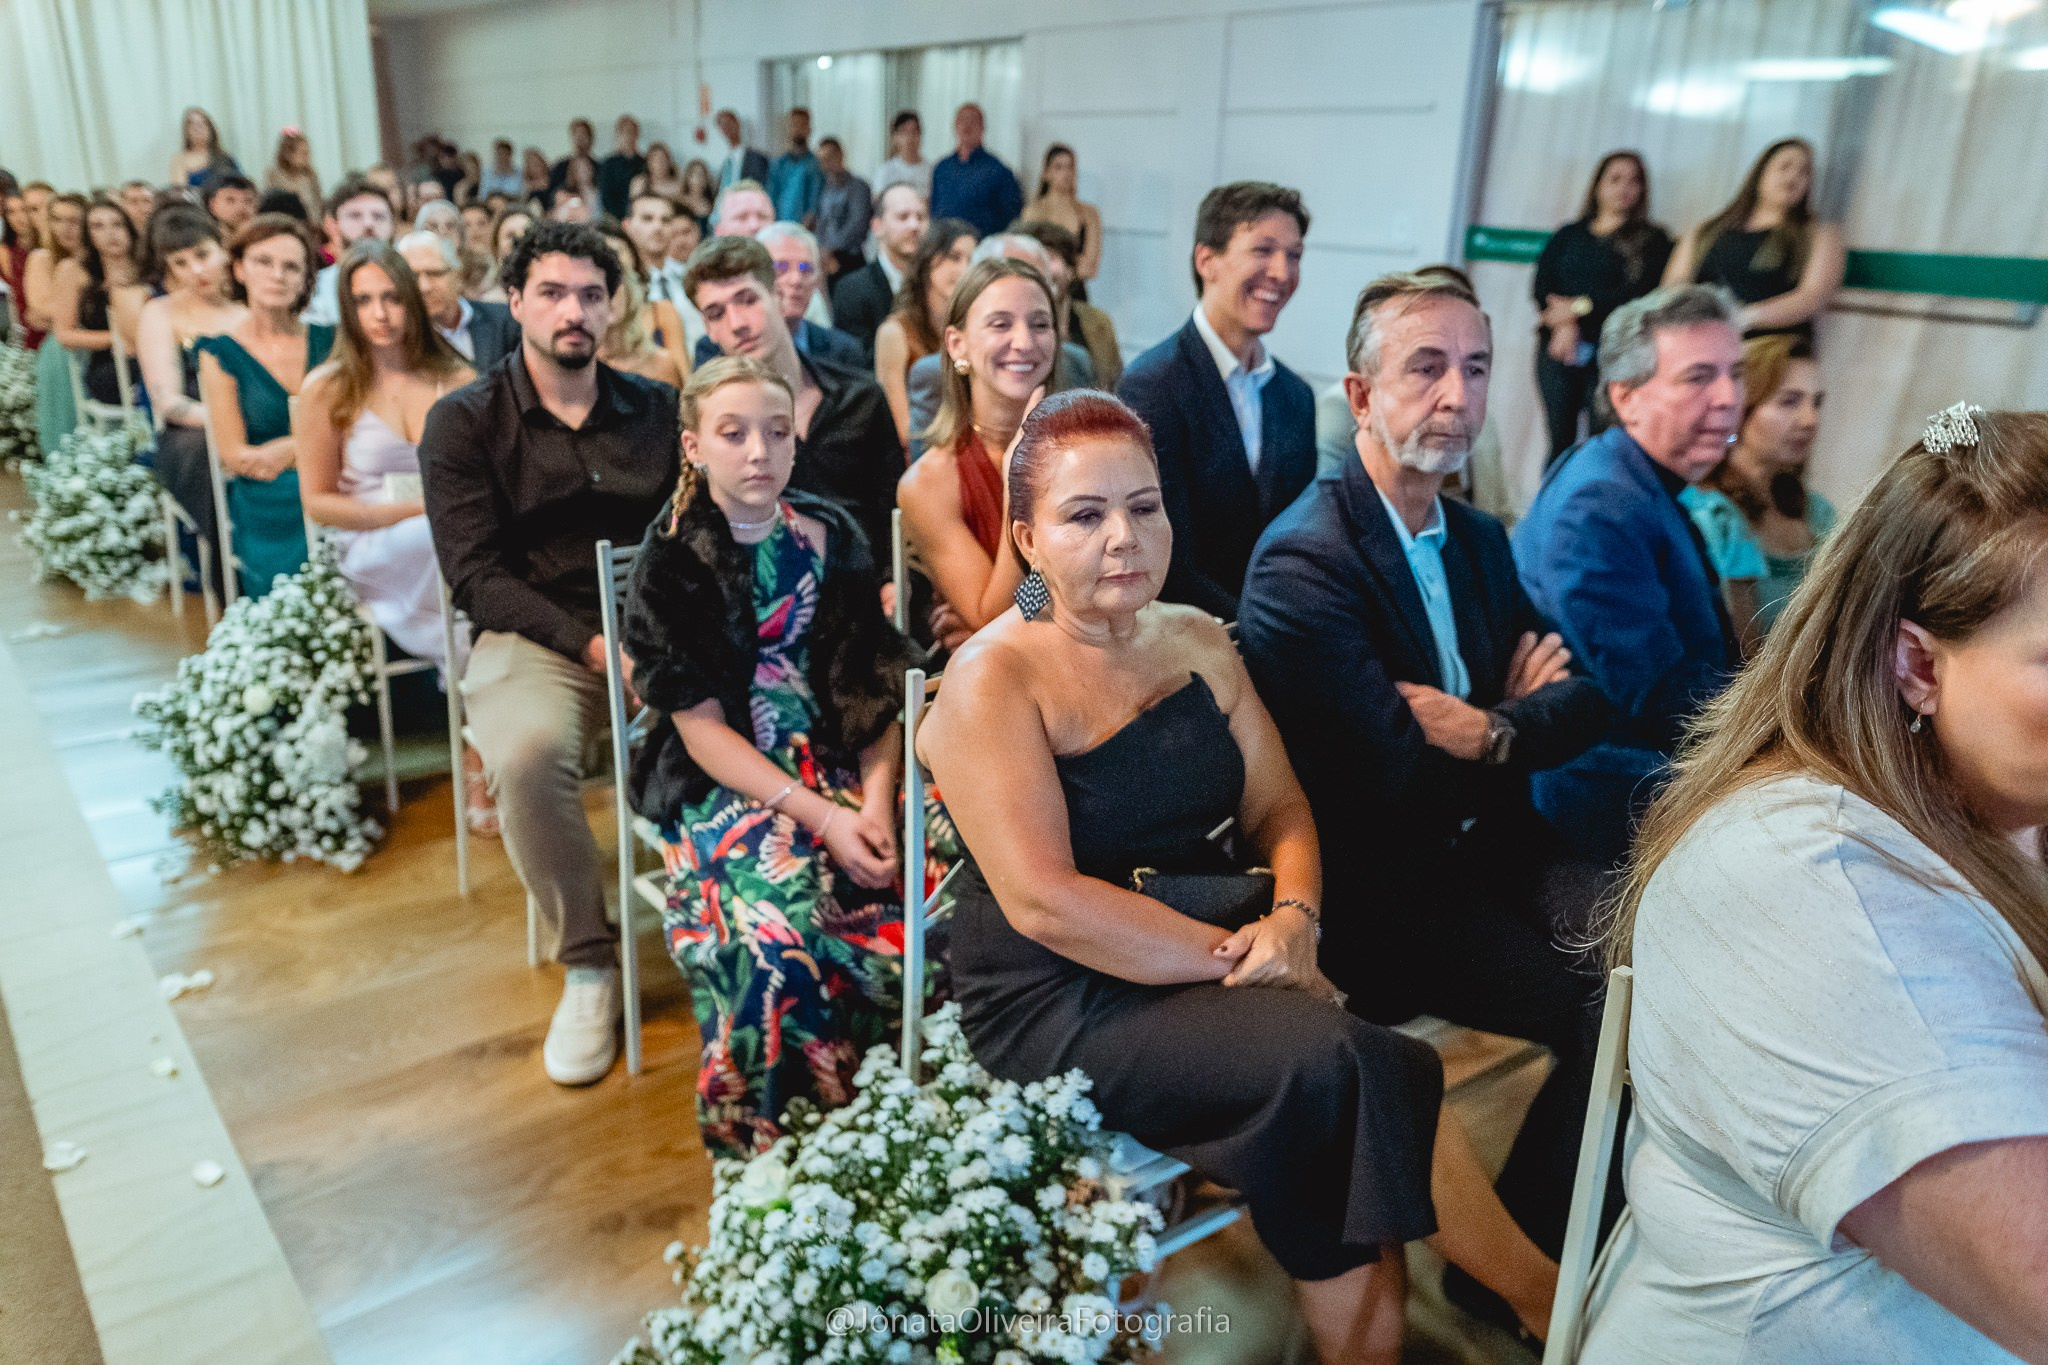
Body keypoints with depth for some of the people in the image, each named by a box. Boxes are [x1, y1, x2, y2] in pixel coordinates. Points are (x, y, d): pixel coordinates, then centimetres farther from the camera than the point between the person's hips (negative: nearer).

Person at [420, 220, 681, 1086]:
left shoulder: (656, 411, 15)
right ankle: (587, 966, -13)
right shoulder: (464, 422, 6)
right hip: (532, 639, -2)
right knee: (527, 754, -35)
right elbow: (475, 575, -3)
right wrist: (588, 643, -16)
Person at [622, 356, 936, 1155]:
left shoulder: (831, 537, 7)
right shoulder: (670, 567, -3)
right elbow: (704, 729, -8)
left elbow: (879, 686, 5)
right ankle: (773, 1148, -10)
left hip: (842, 770, 3)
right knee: (775, 927, -33)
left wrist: (877, 795, -13)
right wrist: (822, 817, -19)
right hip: (726, 789, -3)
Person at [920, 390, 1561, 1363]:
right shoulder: (991, 680, -10)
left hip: (1212, 947, 6)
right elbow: (1045, 901, -19)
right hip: (1062, 1005, -6)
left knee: (1336, 1142, -22)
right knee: (1347, 1062, -23)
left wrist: (1293, 915, -11)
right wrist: (1238, 956, -19)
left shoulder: (1199, 642, 10)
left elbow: (1280, 812, 11)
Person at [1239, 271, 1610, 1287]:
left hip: (1492, 849, 8)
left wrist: (1494, 731, -13)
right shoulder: (1304, 562, -17)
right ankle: (1524, 1256, 5)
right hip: (1381, 891, -8)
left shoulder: (1479, 539, 11)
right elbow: (1395, 781, -21)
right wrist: (1520, 721, -6)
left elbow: (1580, 700, 7)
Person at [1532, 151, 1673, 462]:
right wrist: (1562, 324, -12)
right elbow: (1542, 286, 6)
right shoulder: (1568, 235, 19)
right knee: (1560, 441, 0)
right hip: (1558, 347, 2)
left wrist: (1580, 308, -8)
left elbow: (1641, 292, -4)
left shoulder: (1652, 240, 10)